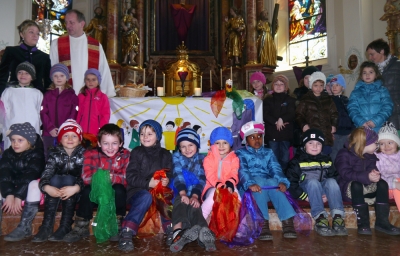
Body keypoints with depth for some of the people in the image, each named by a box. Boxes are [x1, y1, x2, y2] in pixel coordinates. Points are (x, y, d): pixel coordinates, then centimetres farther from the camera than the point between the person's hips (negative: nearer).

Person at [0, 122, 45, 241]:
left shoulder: (36, 155, -12)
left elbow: (30, 176, -22)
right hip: (11, 188, 4)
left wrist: (18, 196, -30)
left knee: (34, 184, -35)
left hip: (27, 190, -4)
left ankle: (24, 227, -32)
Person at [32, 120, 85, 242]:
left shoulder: (84, 154, -7)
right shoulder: (55, 153, -2)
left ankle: (65, 227, -31)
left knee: (68, 178, -29)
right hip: (55, 192, 2)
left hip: (76, 192, -2)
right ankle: (46, 226, -31)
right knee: (55, 178, -27)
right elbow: (46, 173, -16)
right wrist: (46, 187, -38)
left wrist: (76, 188, -40)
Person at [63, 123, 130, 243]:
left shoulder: (125, 155, -8)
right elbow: (86, 177, -19)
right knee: (87, 190, -29)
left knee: (119, 189, -30)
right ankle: (81, 227, -12)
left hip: (115, 194, 0)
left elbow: (127, 178, -19)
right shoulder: (90, 154, -7)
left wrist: (113, 178, -37)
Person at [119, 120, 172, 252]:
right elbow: (131, 177, -4)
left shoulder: (165, 154, 13)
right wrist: (148, 183, -19)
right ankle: (127, 232, -38)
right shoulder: (136, 152, 5)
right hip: (138, 190, -3)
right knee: (146, 197, -36)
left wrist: (167, 180, -15)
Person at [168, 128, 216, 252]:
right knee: (181, 204, -33)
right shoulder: (176, 157, 8)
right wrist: (183, 194, -28)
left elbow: (201, 179, -5)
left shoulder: (201, 159, 10)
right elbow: (178, 177, -9)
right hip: (180, 193, 0)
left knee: (193, 207, -32)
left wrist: (195, 196, -24)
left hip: (195, 193, 0)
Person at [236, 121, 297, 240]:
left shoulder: (268, 153, 21)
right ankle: (263, 223, -41)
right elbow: (242, 171, -9)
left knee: (274, 182, -30)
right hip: (248, 189, -2)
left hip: (268, 187, 3)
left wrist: (281, 182, -22)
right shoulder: (241, 153, 11)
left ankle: (287, 222, -38)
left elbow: (276, 169, 1)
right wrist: (251, 184, -32)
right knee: (259, 181, -34)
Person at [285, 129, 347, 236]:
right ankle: (320, 218, -43)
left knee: (331, 181, -25)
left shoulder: (326, 160, 15)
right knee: (313, 181, -32)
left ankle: (337, 217, -36)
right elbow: (290, 181, -7)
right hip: (306, 190, -3)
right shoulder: (298, 161, 1)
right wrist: (305, 196, -17)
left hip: (323, 191, 3)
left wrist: (329, 195, -10)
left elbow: (335, 177, 7)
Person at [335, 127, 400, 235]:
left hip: (367, 189, 6)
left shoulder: (371, 156, 13)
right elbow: (346, 174, -24)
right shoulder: (344, 155, -10)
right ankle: (363, 222, -32)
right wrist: (367, 176, -36)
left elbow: (373, 169, -2)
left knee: (382, 183, -19)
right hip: (349, 189, -6)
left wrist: (374, 174, -28)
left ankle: (382, 221, -19)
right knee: (356, 184, -36)